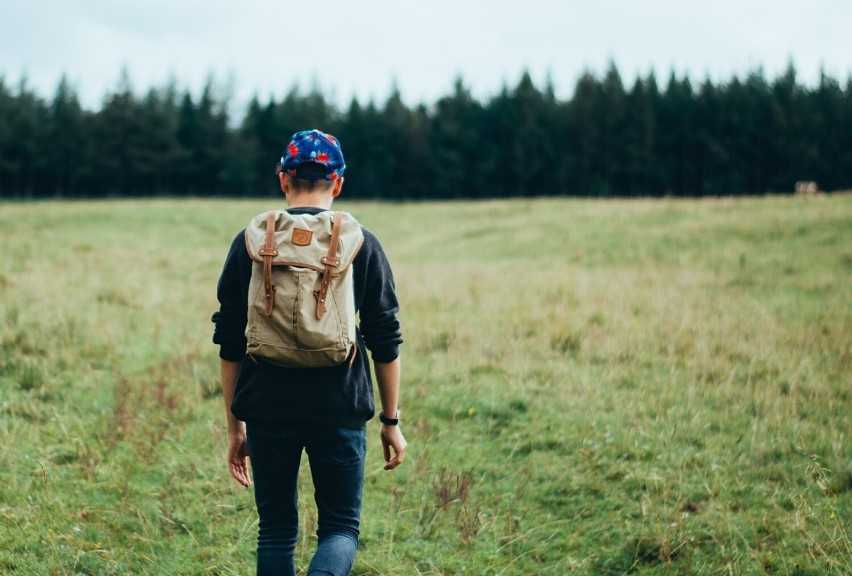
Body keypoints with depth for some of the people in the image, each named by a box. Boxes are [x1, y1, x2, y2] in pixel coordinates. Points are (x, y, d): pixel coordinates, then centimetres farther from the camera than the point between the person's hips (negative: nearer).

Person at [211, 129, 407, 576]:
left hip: (267, 411, 1)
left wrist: (234, 425, 12)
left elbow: (229, 345, 5)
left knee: (276, 531, 14)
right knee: (340, 527, 9)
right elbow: (385, 342, 3)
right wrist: (391, 421, 11)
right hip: (339, 411, -1)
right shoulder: (362, 245, 2)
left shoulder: (250, 244, 4)